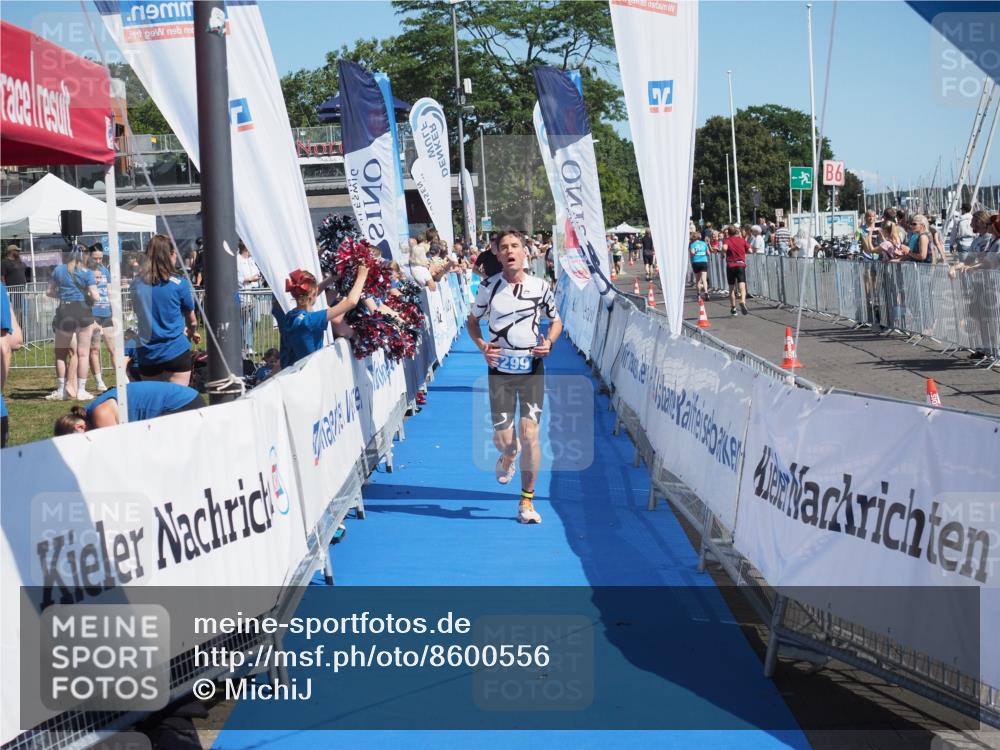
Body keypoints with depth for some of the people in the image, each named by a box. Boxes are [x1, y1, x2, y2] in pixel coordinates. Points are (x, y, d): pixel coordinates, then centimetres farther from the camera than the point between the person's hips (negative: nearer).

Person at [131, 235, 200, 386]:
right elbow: (191, 318, 6)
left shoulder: (136, 284, 2)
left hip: (146, 354, 4)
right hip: (176, 351, -4)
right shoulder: (179, 284, -8)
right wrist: (193, 332, 30)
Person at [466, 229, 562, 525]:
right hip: (500, 368, 0)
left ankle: (527, 501, 6)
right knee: (502, 439, -2)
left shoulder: (540, 286, 0)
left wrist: (549, 342, -7)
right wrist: (482, 345, -5)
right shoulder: (489, 287, 0)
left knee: (530, 434, -6)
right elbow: (472, 320, 13)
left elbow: (556, 321, 14)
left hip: (532, 368, 0)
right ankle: (509, 454, 39)